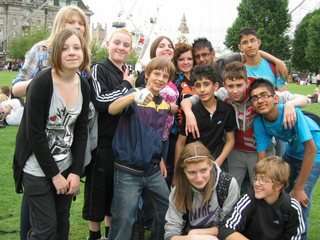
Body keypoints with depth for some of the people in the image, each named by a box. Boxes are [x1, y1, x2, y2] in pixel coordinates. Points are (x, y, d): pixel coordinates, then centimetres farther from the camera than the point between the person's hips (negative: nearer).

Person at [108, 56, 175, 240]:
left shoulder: (166, 103, 7)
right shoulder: (135, 98, -11)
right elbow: (112, 109, -32)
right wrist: (134, 96, -50)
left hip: (153, 170, 6)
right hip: (128, 171, -6)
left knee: (169, 208, 16)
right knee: (124, 219, -4)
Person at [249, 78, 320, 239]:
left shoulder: (291, 112, -34)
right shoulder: (258, 122, -19)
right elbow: (262, 157, -16)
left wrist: (299, 188, -25)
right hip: (292, 152, 5)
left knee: (299, 199, -15)